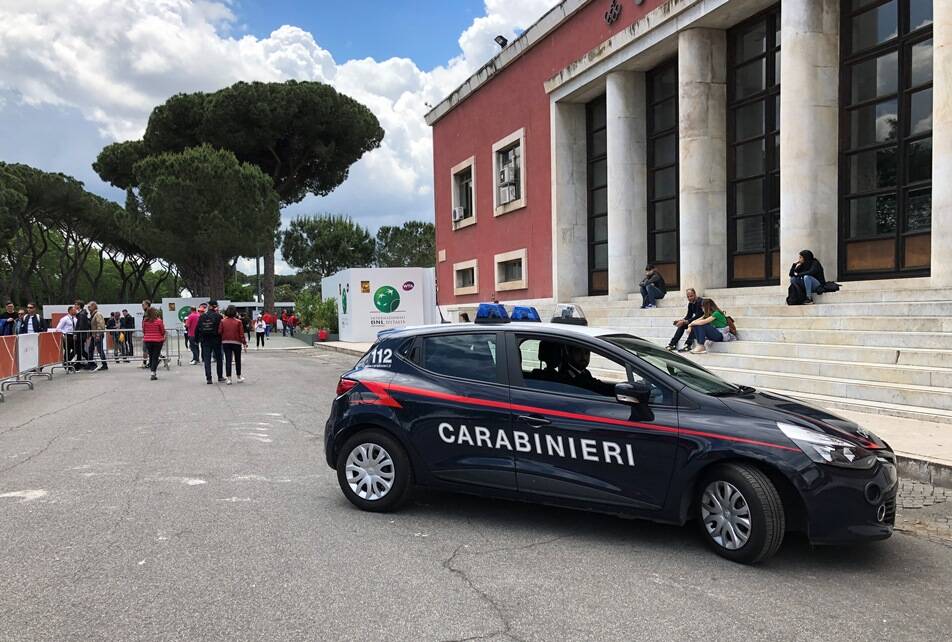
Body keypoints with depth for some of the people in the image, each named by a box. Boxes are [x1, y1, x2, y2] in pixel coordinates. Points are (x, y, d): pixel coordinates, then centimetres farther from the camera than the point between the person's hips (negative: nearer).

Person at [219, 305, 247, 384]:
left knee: (228, 360, 1)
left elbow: (219, 332, -4)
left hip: (226, 343, 1)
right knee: (237, 360, 14)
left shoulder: (223, 321, -3)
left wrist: (221, 340, 11)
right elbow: (241, 333, -6)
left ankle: (228, 378, -4)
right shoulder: (238, 321, -7)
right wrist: (244, 342, 1)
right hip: (236, 343, -1)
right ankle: (239, 377, 23)